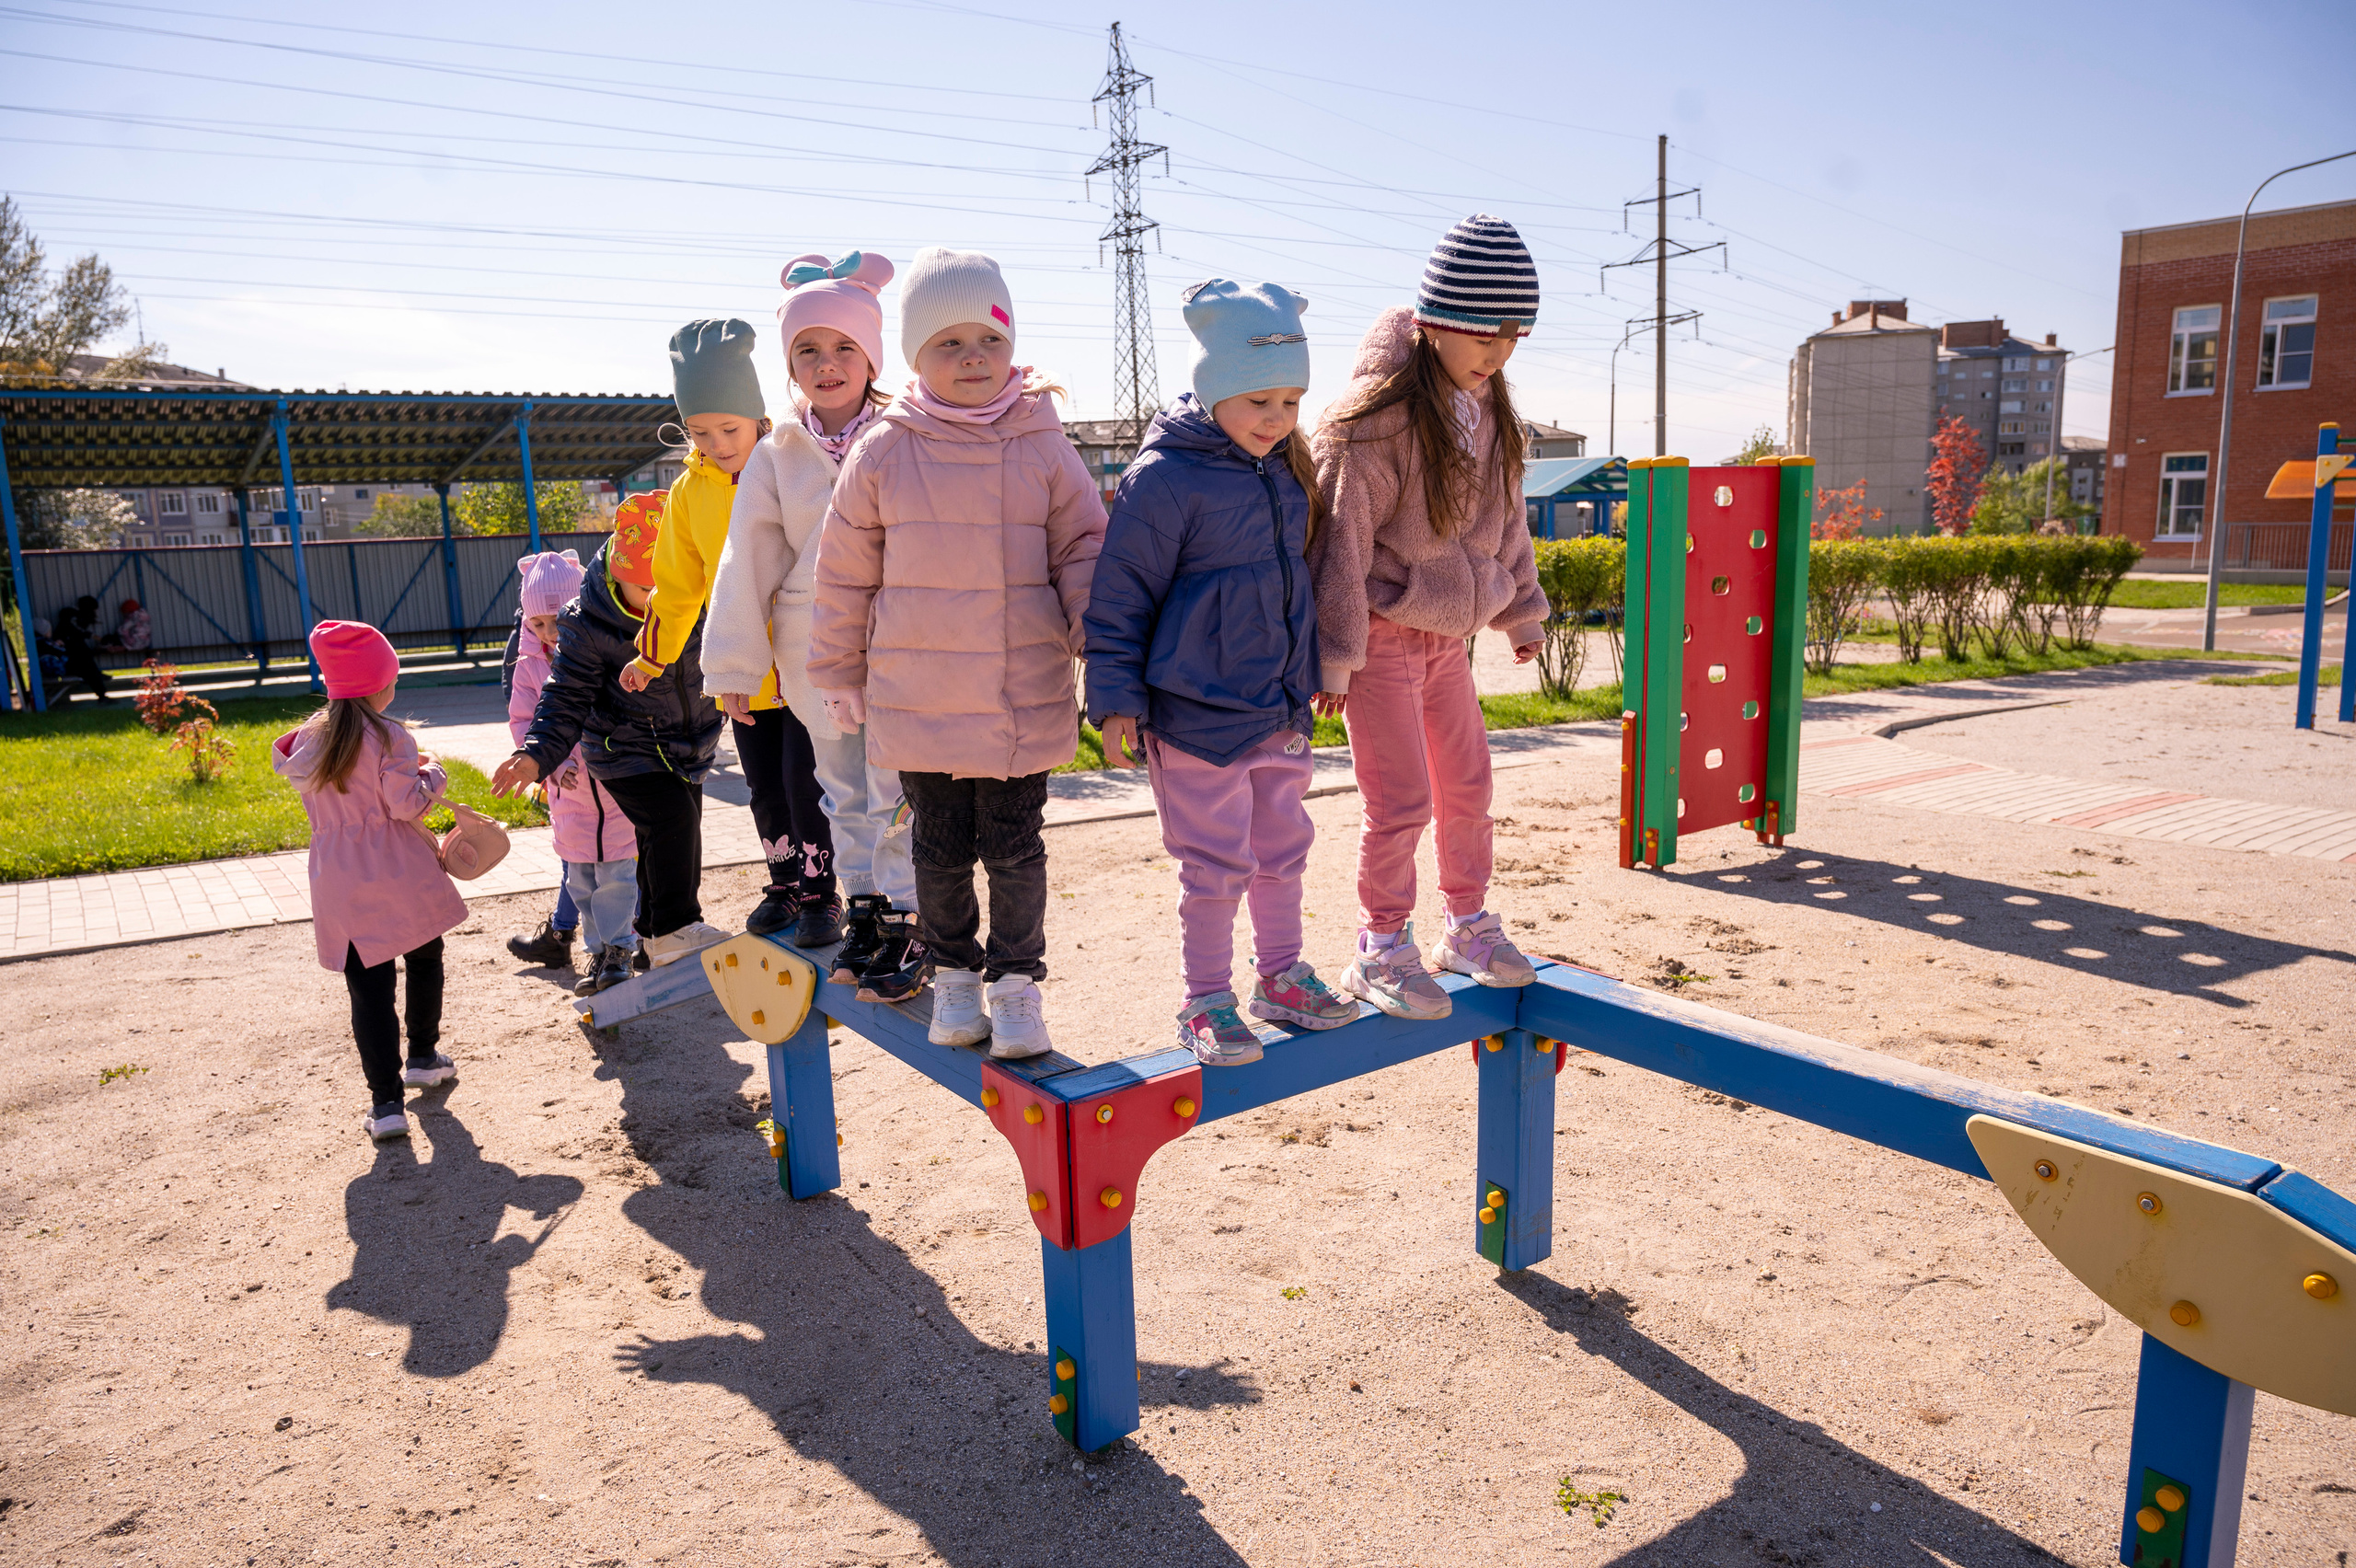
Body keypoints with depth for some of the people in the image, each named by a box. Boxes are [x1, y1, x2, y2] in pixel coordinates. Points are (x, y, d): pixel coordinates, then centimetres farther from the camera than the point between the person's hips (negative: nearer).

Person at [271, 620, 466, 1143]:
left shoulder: (310, 737, 5)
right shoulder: (389, 738, -11)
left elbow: (301, 782, 18)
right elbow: (407, 803, -14)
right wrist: (431, 774, 4)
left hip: (341, 887, 3)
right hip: (401, 879, -3)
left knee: (368, 989, 3)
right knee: (424, 962, 21)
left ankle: (385, 1100, -1)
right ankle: (422, 1056, 36)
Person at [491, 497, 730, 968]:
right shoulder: (586, 625, -20)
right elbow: (566, 698, -15)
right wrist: (537, 756, -25)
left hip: (689, 749, 5)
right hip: (627, 749, -5)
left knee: (674, 842, 13)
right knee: (673, 821, -21)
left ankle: (654, 939, 31)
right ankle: (673, 930, -7)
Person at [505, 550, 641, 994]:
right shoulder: (529, 665, 1)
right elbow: (522, 721, 4)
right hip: (569, 787, 3)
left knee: (615, 872, -2)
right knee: (580, 874, 9)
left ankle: (618, 948, 12)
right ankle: (596, 949, 20)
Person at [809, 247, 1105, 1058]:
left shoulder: (1043, 448, -1)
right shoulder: (883, 453, -2)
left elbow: (1085, 551, 5)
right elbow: (845, 572, 7)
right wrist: (839, 674, 11)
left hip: (1025, 701, 0)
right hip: (916, 701, 1)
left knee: (1015, 847, 7)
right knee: (942, 848, 12)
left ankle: (1017, 982, 23)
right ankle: (953, 974, 31)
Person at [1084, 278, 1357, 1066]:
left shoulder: (1287, 469, 7)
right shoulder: (1165, 478, -15)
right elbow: (1119, 595, -11)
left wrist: (1315, 676, 24)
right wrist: (1116, 700, -11)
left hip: (1283, 708, 7)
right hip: (1201, 713, -7)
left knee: (1283, 848, 17)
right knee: (1216, 863, 2)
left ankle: (1280, 976, 33)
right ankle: (1205, 1001, 18)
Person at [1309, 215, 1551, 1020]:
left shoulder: (1488, 406, 2)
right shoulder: (1377, 417, -21)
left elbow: (1504, 515, 15)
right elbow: (1339, 538, -19)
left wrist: (1521, 612, 20)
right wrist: (1335, 655, -17)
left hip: (1448, 634, 7)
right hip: (1382, 635, -7)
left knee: (1467, 782, 14)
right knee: (1401, 801, -4)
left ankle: (1468, 928, 31)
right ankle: (1380, 952, 14)